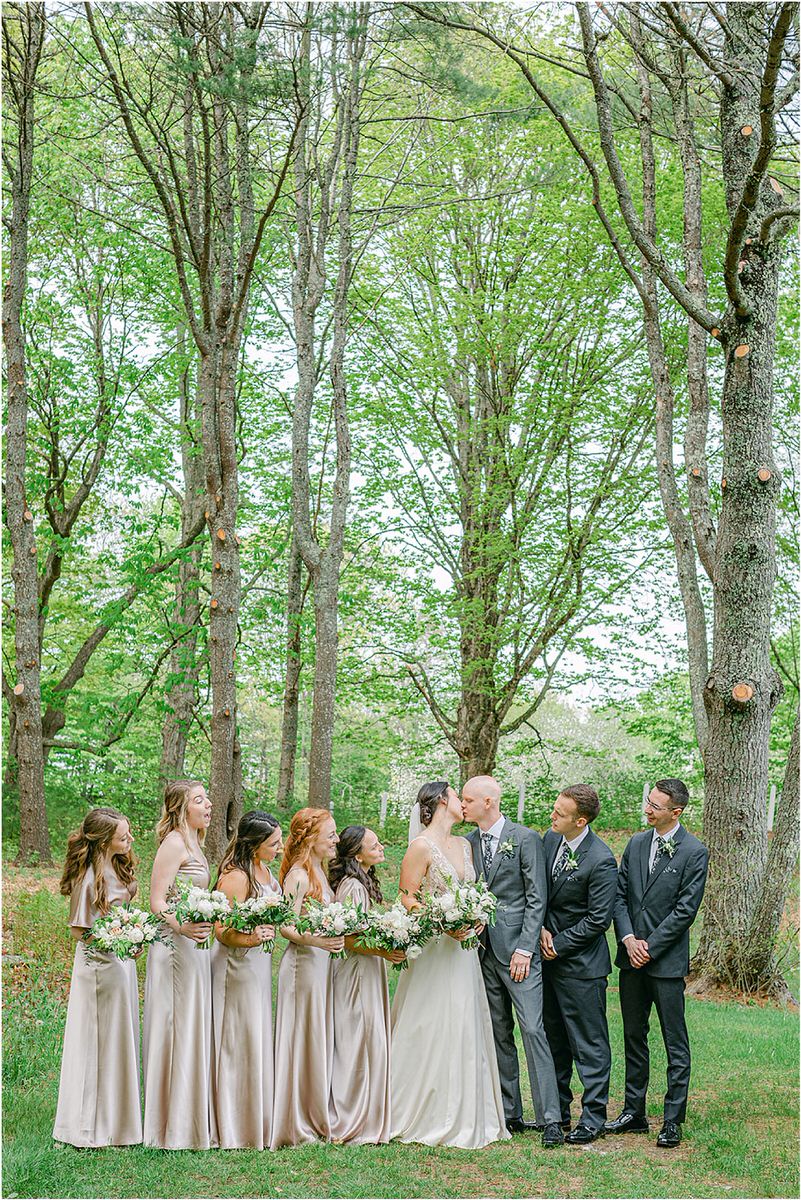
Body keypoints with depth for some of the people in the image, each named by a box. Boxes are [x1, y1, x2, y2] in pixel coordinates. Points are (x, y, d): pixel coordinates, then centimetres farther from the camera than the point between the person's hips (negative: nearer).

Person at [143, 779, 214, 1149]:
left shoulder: (193, 844, 15)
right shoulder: (174, 843, -13)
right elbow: (156, 903, -18)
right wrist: (182, 927, -33)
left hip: (193, 949, 10)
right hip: (174, 948, -10)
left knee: (191, 1032, 13)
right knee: (175, 1032, -5)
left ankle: (188, 1118, 20)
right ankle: (173, 1127, 2)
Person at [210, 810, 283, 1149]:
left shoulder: (264, 870, 6)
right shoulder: (235, 877, -21)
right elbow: (222, 931, -23)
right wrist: (250, 939, -37)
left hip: (259, 963, 9)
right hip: (237, 966, -9)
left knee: (258, 1040, 16)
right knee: (238, 1043, -2)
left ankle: (258, 1118, 26)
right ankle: (233, 1125, 7)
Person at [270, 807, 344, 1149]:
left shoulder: (318, 872, 12)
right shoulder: (298, 876, -15)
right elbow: (286, 925, -20)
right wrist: (318, 941, -32)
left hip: (321, 963, 9)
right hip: (303, 963, -9)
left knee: (319, 1041, 13)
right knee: (301, 1042, -1)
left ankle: (316, 1118, 22)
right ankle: (296, 1124, 8)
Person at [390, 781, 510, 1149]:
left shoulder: (463, 845, 13)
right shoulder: (421, 846, -9)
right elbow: (407, 898, -11)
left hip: (462, 948, 7)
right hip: (432, 949, -7)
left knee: (465, 1029, 8)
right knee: (431, 1032, -4)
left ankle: (466, 1116, 16)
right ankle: (428, 1118, 6)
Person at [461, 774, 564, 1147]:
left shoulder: (525, 838, -4)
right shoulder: (467, 844, 12)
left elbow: (537, 897, -7)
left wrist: (525, 948, -13)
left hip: (517, 948, -6)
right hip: (483, 949, 6)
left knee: (532, 1029, -10)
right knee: (498, 1035, 9)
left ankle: (550, 1119, -8)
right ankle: (510, 1114, 17)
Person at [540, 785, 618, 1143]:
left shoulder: (601, 861, -21)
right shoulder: (550, 839, 1)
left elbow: (598, 920, -18)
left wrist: (557, 944, -12)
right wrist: (543, 929, -3)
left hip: (581, 964, -8)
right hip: (550, 955, 8)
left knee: (589, 1043, 2)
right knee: (554, 1037, 16)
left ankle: (593, 1117, 12)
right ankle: (556, 1110, 28)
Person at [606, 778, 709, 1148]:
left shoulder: (694, 852, -8)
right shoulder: (636, 844, 9)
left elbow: (685, 909, -12)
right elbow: (620, 895, 8)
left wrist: (650, 946, -13)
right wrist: (628, 939, -6)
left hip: (667, 961, -6)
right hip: (632, 957, 6)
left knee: (675, 1044, 2)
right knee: (633, 1037, 13)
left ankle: (673, 1121, 9)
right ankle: (634, 1112, 23)